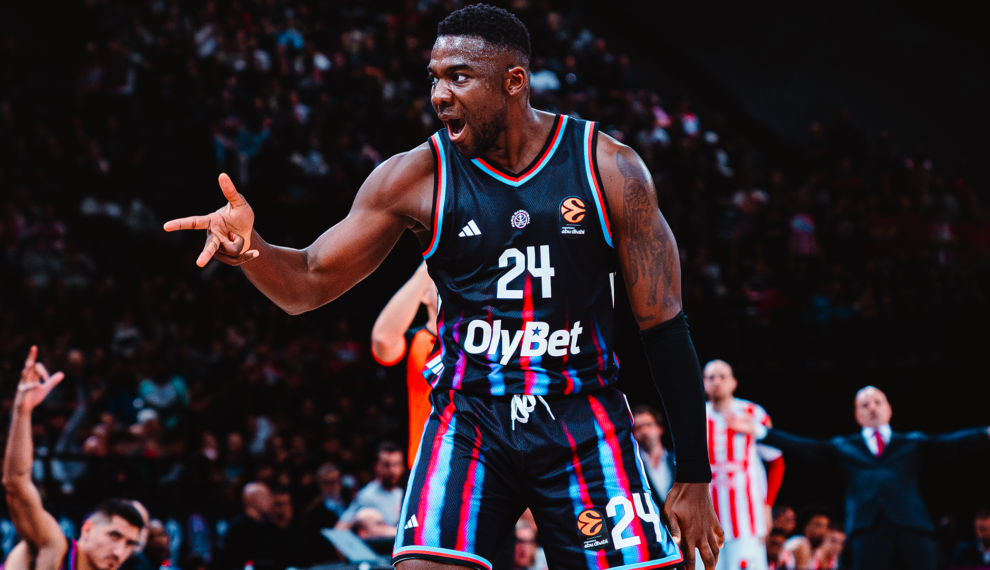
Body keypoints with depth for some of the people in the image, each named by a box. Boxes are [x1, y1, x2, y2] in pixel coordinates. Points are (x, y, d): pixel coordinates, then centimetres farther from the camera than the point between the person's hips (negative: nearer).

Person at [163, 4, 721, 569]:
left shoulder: (609, 168, -3)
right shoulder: (416, 178, -1)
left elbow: (664, 322, 0)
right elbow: (308, 285, 3)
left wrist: (694, 477, -3)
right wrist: (249, 246, -21)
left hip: (583, 421, 0)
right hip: (468, 419, 0)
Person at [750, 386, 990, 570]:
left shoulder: (912, 443, 23)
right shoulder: (843, 447, 23)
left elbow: (949, 443, 11)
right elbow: (805, 447, 15)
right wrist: (761, 432, 5)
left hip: (911, 522, 1)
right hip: (869, 523, -1)